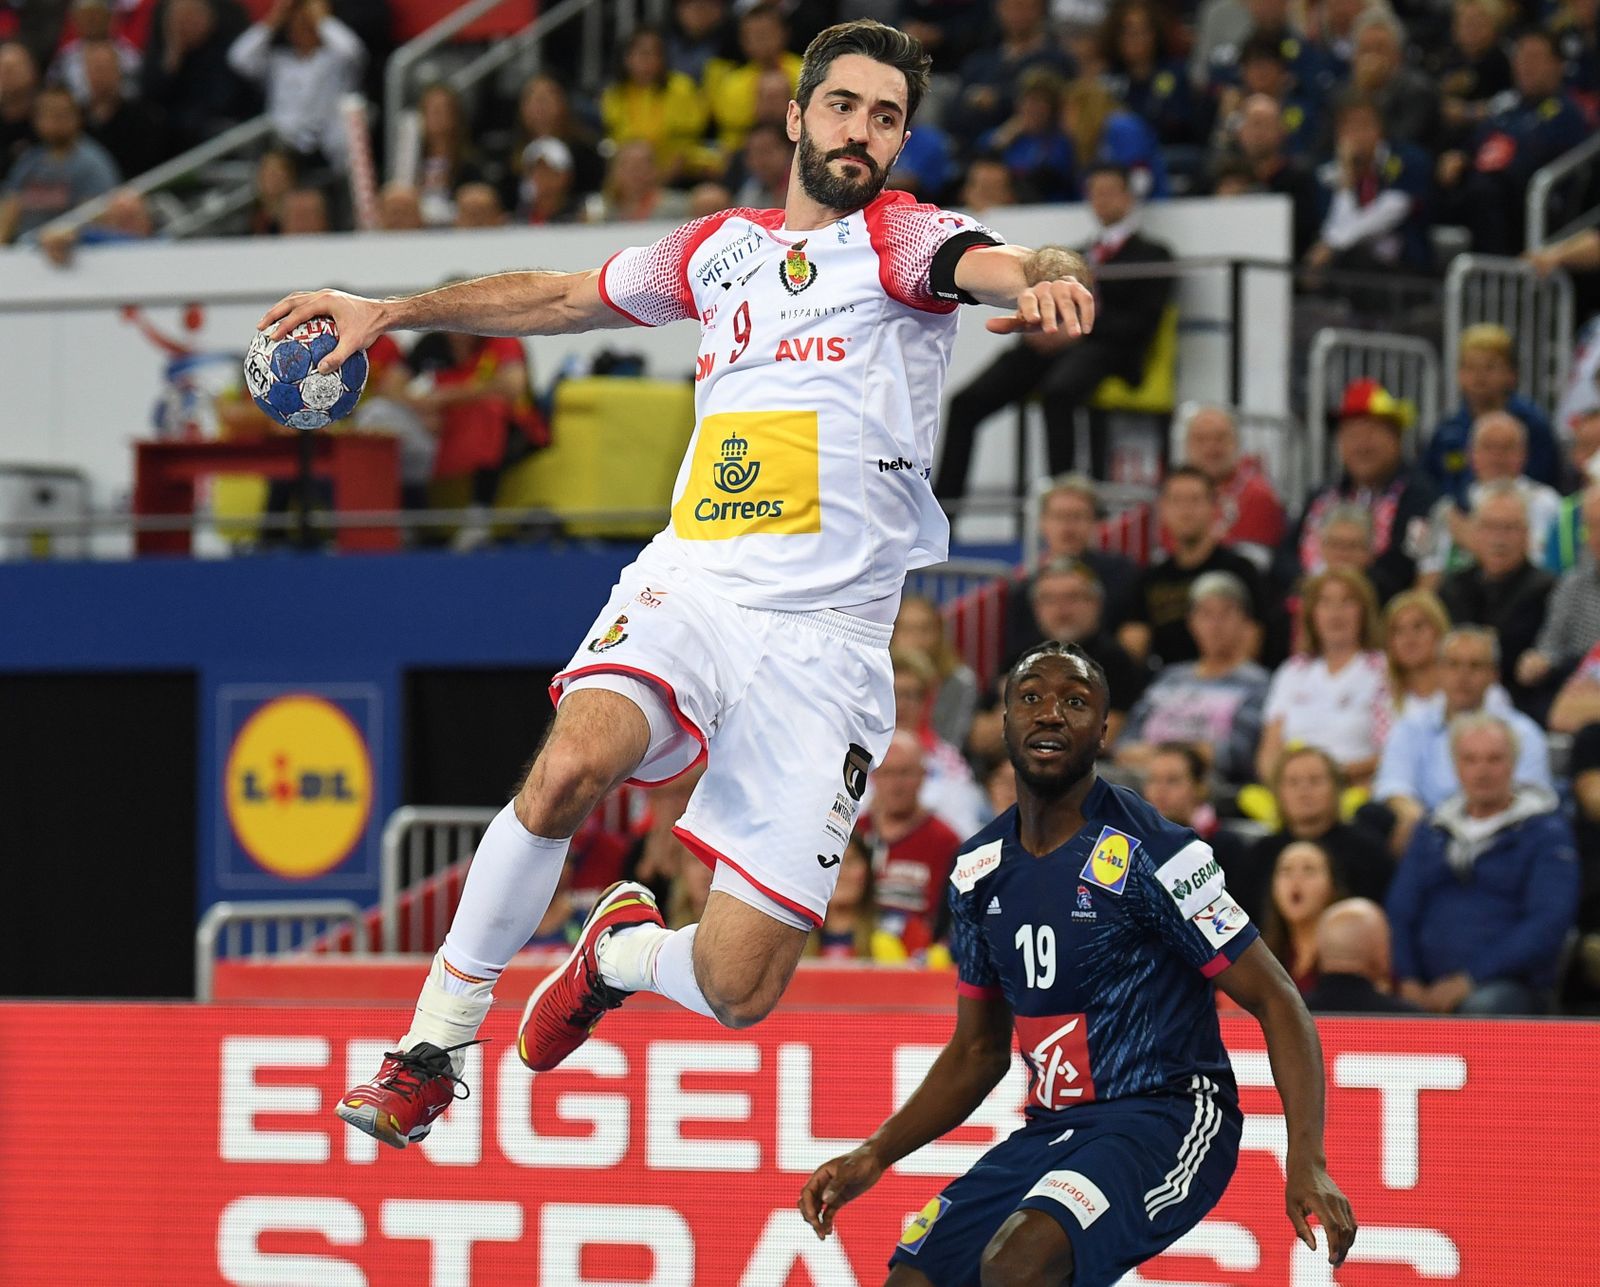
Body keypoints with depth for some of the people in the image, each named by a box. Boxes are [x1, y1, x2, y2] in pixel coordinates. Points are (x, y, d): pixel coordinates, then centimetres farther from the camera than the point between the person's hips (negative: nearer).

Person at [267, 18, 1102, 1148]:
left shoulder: (902, 240, 4)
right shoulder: (723, 248, 17)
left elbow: (999, 267, -19)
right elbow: (564, 295, 34)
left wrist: (1052, 281, -43)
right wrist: (390, 312, 34)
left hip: (823, 639, -2)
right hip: (689, 587, 2)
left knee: (736, 988, -7)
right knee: (571, 767, -32)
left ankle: (629, 950, 30)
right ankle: (433, 1046, -15)